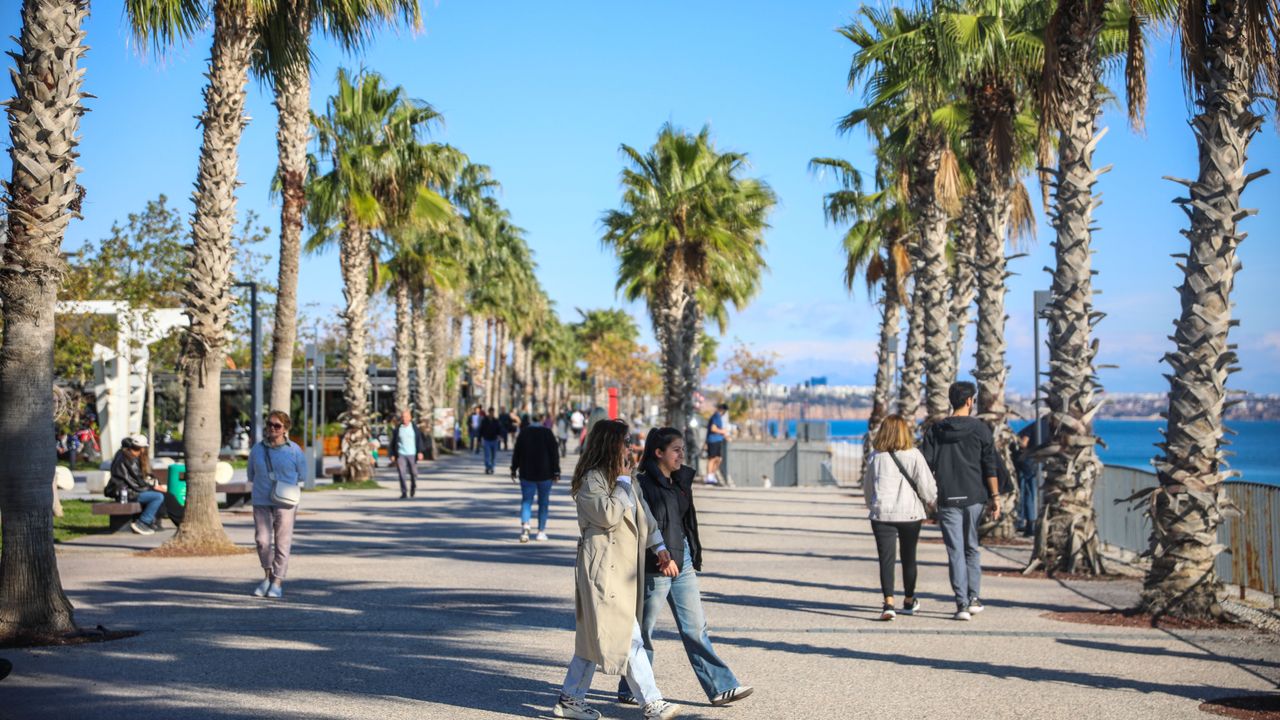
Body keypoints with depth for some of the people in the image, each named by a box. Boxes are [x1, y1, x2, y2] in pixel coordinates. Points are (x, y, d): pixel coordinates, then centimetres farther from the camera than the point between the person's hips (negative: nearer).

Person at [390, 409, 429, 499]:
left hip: (412, 454, 0)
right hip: (401, 454, 0)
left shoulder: (415, 428, 3)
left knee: (413, 473, 7)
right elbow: (393, 442, 10)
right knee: (401, 473, -10)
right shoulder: (398, 429, 6)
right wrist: (393, 454, 5)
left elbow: (419, 440, 0)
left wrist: (420, 452, -10)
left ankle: (413, 487, 35)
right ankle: (403, 493, -8)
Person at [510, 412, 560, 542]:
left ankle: (525, 525, -23)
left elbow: (516, 453, 4)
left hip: (526, 474, 1)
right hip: (545, 474, -1)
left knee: (526, 501, 2)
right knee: (543, 502, 9)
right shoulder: (548, 433, -2)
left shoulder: (523, 433, 4)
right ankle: (541, 531, 11)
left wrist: (514, 469, 12)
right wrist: (556, 472, -3)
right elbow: (554, 453, -6)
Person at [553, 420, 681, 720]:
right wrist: (623, 481, -12)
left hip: (623, 569, 9)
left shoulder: (621, 478, 18)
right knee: (629, 639, -8)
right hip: (603, 569, -9)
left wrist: (660, 549, 18)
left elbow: (643, 514, 24)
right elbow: (609, 515, -23)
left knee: (595, 637, 13)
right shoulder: (591, 479, -10)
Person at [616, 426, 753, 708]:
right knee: (643, 630, 5)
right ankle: (631, 690, 19)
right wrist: (660, 557, -21)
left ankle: (720, 687, 9)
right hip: (655, 567, -7)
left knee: (696, 628, 8)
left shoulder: (680, 482, 13)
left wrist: (693, 556, 17)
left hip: (683, 563, 8)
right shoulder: (642, 484, -12)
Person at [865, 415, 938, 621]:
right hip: (910, 513, 0)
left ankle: (888, 603, -17)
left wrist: (872, 506, 29)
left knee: (886, 559, -3)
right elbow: (926, 486, -7)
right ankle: (909, 601, 27)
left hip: (882, 513, 0)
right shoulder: (914, 455, -5)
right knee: (908, 558, 14)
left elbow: (867, 487, 12)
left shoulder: (875, 457, 2)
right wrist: (931, 504, 12)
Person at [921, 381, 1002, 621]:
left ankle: (962, 603, -1)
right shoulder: (980, 429, -1)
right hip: (974, 498, 0)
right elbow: (990, 466, -5)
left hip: (947, 500, 0)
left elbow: (925, 466, 1)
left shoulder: (935, 430, 4)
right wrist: (995, 497, 0)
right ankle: (974, 598, 11)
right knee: (972, 547, 14)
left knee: (955, 551, 3)